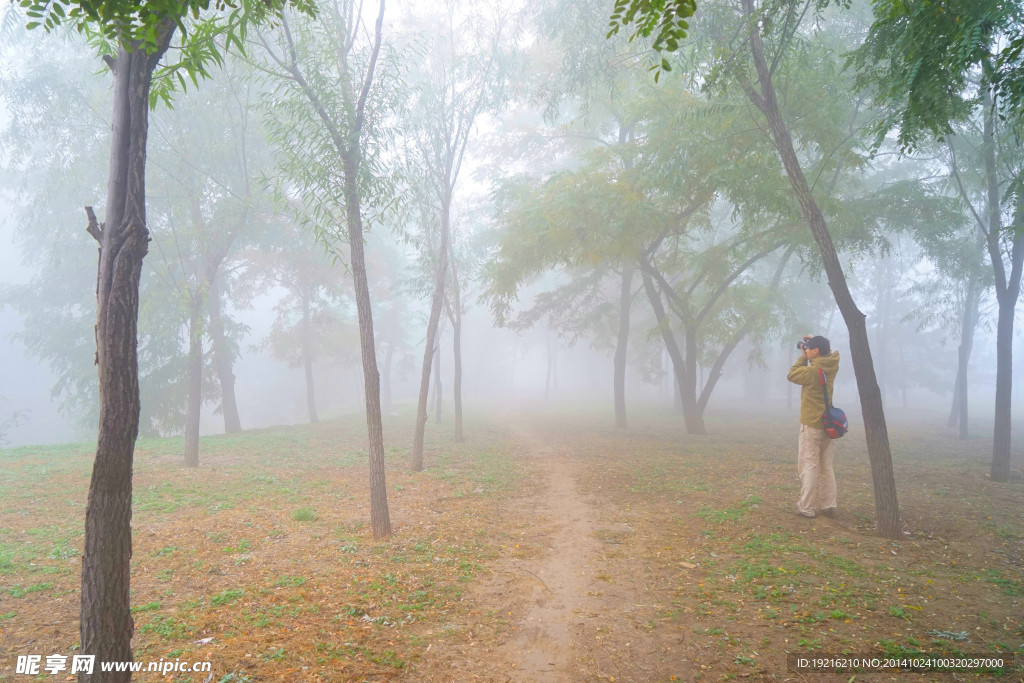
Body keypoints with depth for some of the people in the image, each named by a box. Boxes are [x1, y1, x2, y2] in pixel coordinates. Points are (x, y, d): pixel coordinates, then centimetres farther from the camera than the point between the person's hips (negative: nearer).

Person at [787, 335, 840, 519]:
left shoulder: (812, 371, -19)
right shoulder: (831, 367, 2)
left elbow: (792, 375, -3)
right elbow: (828, 353, 24)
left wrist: (802, 357, 3)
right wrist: (816, 340, 10)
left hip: (811, 425, -7)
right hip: (827, 424, 7)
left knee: (808, 467, -3)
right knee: (826, 467, 12)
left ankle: (806, 508, 0)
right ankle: (828, 506, 16)